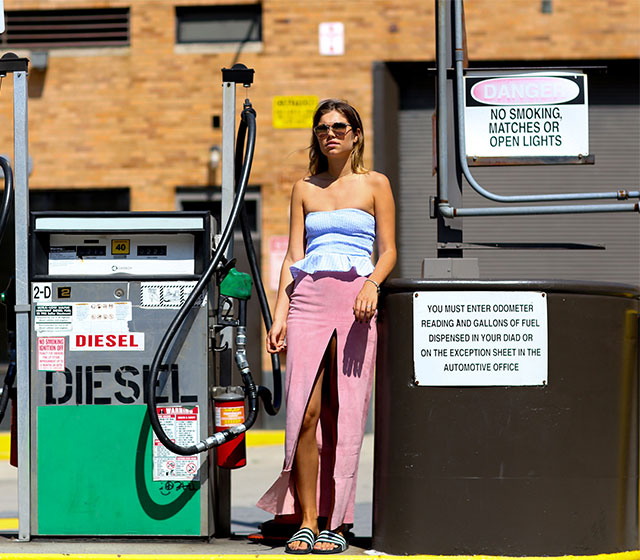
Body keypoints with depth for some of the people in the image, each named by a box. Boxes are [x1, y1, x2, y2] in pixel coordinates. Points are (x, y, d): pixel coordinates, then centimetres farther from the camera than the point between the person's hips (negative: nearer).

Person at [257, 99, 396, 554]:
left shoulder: (375, 185, 11)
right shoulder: (304, 189, 18)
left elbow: (388, 251, 6)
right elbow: (294, 256, 14)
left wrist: (372, 283, -14)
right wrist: (280, 313, 4)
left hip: (355, 300, -2)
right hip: (309, 298, 2)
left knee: (345, 415, -5)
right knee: (306, 413, -9)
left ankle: (335, 523, 0)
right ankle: (306, 522, -6)